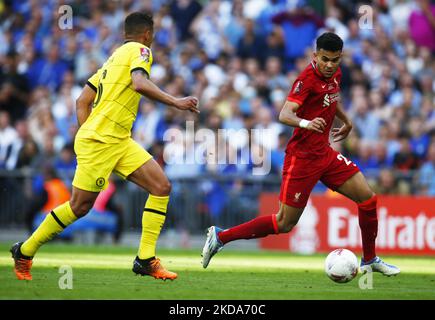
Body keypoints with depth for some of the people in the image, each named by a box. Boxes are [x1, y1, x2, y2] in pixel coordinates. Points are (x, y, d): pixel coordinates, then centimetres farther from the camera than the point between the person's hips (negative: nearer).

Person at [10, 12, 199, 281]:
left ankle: (146, 259, -4)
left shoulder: (114, 57, 21)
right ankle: (25, 251, 14)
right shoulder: (139, 50, -3)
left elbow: (82, 102, 19)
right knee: (80, 206, -1)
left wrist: (88, 133, 19)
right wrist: (175, 102, -24)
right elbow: (139, 83, -25)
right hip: (99, 141, -9)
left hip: (119, 142, 9)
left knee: (162, 186, -2)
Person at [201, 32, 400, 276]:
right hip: (302, 157, -8)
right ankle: (221, 236, 7)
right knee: (284, 224, -5)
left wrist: (347, 122, 36)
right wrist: (305, 123, -52)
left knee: (367, 198, 3)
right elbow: (285, 114, -33)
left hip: (325, 154, 8)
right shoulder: (308, 79, -20)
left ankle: (370, 260, 21)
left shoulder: (335, 74, 5)